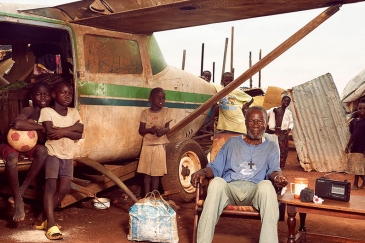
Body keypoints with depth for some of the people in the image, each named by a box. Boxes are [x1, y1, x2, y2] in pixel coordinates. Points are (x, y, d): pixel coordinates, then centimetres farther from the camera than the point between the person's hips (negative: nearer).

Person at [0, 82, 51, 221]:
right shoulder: (29, 111, -23)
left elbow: (44, 141, -10)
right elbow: (17, 124, -47)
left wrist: (37, 128, -27)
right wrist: (40, 127, -35)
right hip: (11, 143, -5)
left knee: (43, 150, -29)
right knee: (12, 157, -39)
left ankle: (20, 192, -21)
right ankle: (18, 201, -28)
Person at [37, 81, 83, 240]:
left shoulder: (74, 112, 6)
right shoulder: (46, 111, -7)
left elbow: (79, 134, -4)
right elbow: (50, 133, -20)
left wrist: (62, 130, -18)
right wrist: (70, 129, -14)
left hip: (68, 155, 5)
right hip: (52, 153, -5)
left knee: (64, 188, -2)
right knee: (51, 185, -19)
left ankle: (45, 217, 15)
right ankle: (51, 224, -21)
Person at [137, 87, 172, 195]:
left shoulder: (166, 111, 0)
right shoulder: (145, 112, -2)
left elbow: (167, 127, -1)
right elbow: (141, 131, -1)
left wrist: (163, 130, -24)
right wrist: (149, 129, -22)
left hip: (159, 146, 0)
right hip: (147, 146, 0)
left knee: (156, 174, 5)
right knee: (147, 173, 6)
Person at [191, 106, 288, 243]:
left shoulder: (271, 147, 21)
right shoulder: (233, 142, 23)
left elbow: (273, 170, 4)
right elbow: (216, 167, 18)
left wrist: (277, 176, -22)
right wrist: (203, 172, -7)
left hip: (255, 190, 0)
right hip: (230, 188, 1)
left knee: (267, 185, -36)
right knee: (217, 182, -36)